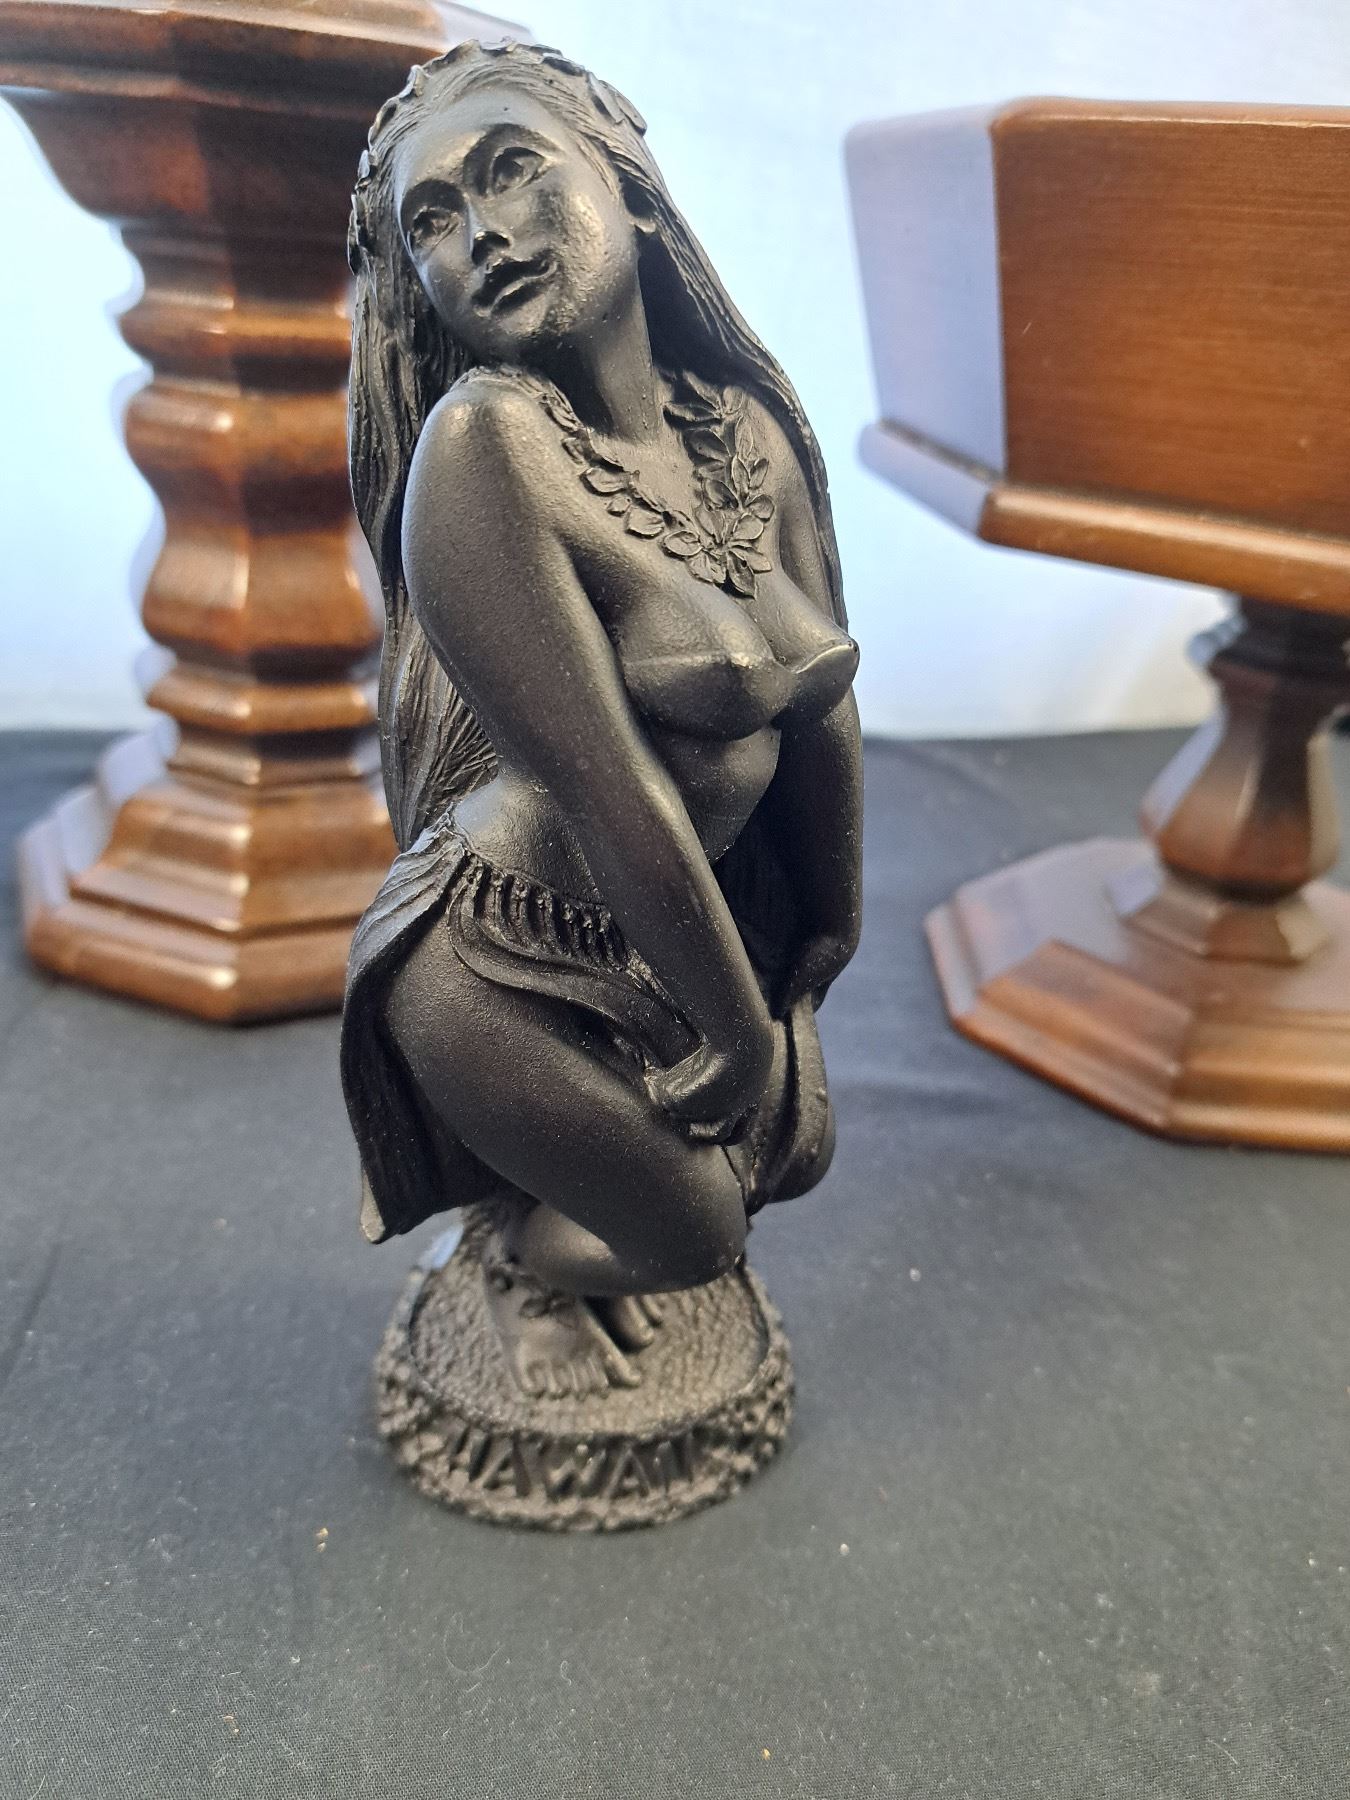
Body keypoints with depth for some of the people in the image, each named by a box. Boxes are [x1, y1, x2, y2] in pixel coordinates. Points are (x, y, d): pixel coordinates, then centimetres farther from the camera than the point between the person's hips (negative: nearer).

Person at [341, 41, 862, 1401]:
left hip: (716, 905, 7)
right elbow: (614, 799, -28)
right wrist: (743, 1033, -17)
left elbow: (825, 703, 0)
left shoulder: (751, 424, -6)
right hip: (517, 956, -7)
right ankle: (521, 1243, 40)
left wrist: (828, 939, 8)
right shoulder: (482, 450, -28)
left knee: (793, 1150, 23)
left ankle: (555, 1191, 47)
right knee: (694, 1231, 9)